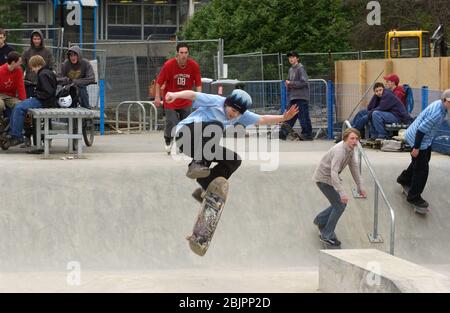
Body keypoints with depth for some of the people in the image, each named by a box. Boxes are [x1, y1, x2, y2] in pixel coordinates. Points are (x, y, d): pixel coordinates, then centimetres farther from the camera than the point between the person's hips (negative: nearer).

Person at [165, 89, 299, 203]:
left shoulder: (240, 115, 8)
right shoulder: (215, 101, -12)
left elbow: (262, 120, 9)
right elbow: (192, 95, -21)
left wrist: (283, 118, -2)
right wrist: (175, 95, -39)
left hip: (203, 146, 8)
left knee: (234, 159, -6)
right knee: (216, 126, -34)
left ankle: (204, 191, -2)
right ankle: (196, 164, -39)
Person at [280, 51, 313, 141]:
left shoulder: (300, 68, -8)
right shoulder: (291, 69, 18)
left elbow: (304, 82, -16)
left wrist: (291, 83, -12)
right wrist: (288, 85, 5)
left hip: (301, 97, -8)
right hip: (293, 97, 8)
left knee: (303, 116, -6)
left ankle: (307, 134, 0)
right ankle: (283, 133, 8)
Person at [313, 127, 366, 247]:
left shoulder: (350, 149, -1)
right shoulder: (340, 151, -31)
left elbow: (354, 167, 11)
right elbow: (334, 173, -39)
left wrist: (360, 186, 10)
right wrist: (342, 193, -44)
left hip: (331, 178, 9)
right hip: (323, 178, -9)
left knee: (340, 204, 15)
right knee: (340, 205, -10)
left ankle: (320, 220, 35)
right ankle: (327, 236, -2)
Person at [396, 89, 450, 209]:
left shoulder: (439, 104, -5)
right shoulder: (437, 113, -34)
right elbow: (422, 130, -29)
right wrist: (416, 147, -22)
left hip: (425, 139, 10)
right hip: (418, 139, -10)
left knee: (425, 158, 28)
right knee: (422, 169, -2)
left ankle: (405, 179, 49)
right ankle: (414, 197, 11)